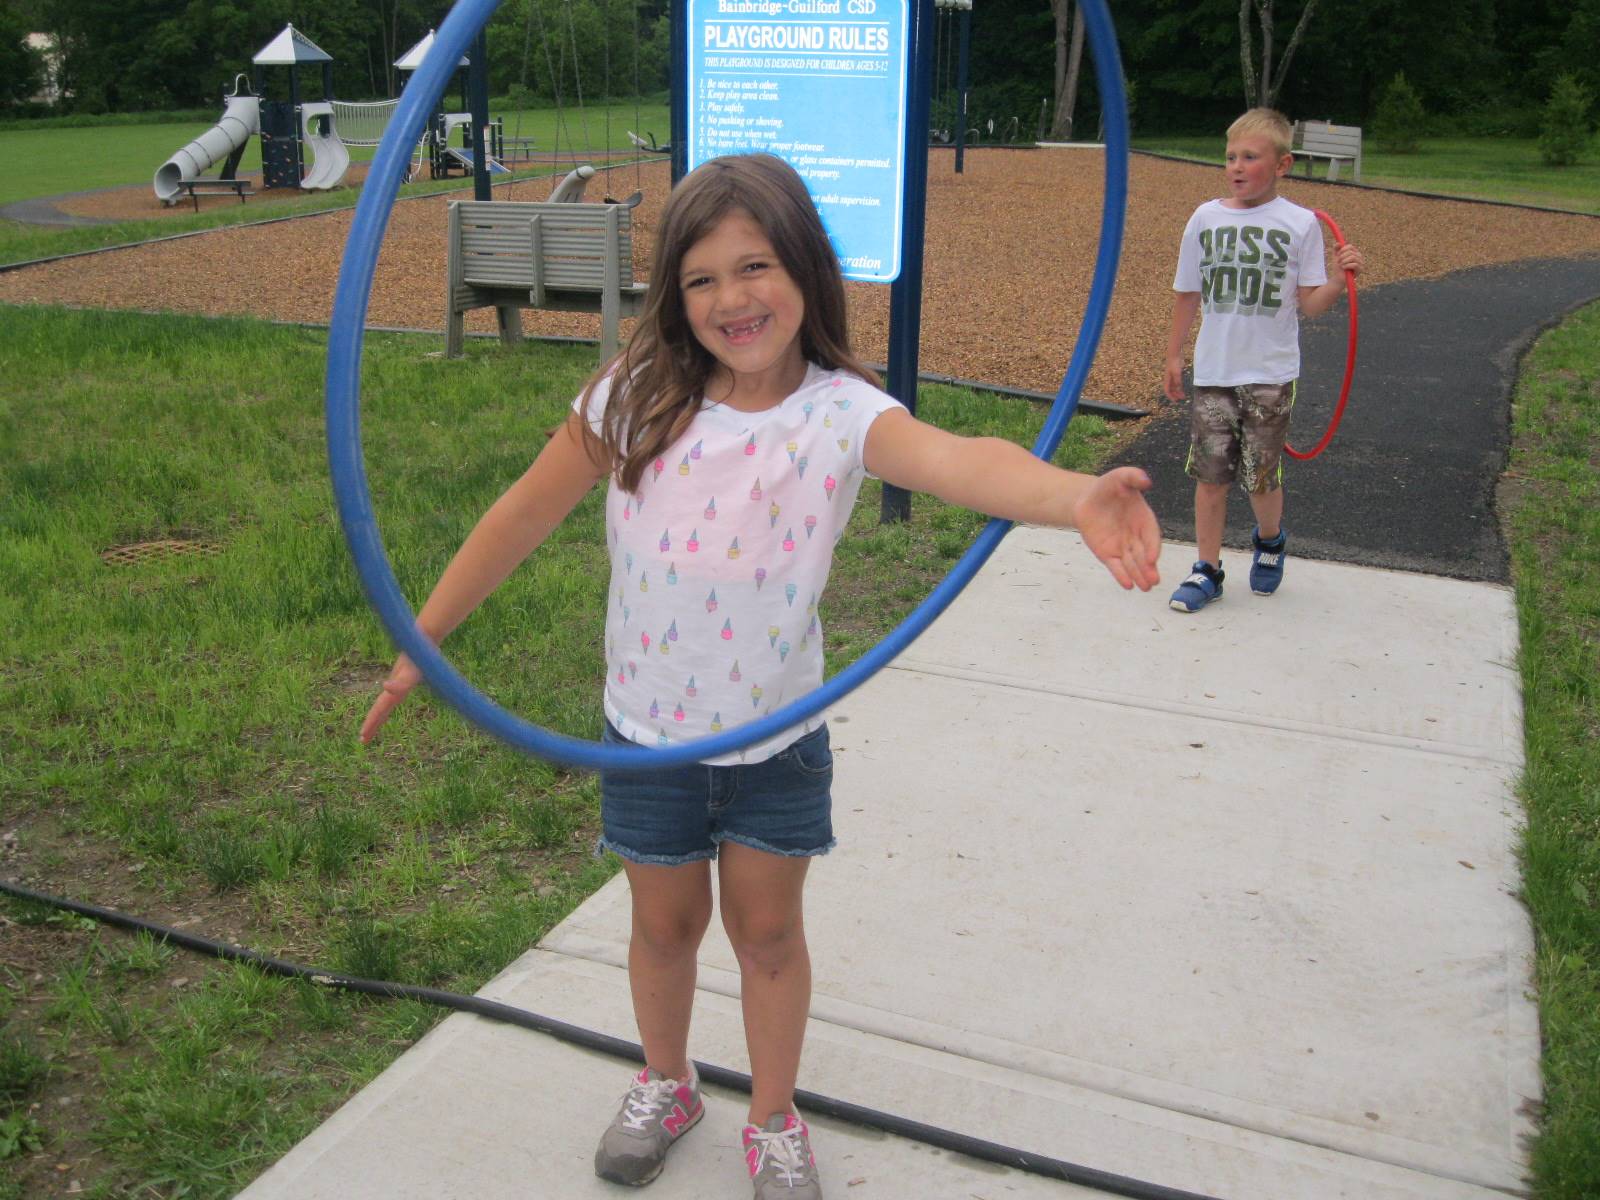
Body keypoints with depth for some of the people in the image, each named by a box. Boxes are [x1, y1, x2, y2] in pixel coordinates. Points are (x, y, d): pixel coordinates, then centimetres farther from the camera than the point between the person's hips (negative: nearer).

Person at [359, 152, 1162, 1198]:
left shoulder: (841, 414, -19)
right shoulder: (635, 401, -13)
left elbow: (959, 459, -40)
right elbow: (526, 515, -3)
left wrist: (1072, 495, -61)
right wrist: (424, 639, 0)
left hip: (777, 734, -1)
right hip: (648, 727, 2)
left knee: (769, 928, 15)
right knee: (666, 923, 19)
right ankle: (665, 1086, 48)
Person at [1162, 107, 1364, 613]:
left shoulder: (1300, 224, -3)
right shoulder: (1206, 218, 3)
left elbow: (1309, 304, -3)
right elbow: (1188, 294, 12)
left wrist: (1340, 279, -21)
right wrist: (1174, 354, 13)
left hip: (1270, 374, -2)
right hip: (1212, 371, 2)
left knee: (1261, 475, 4)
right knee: (1210, 473, 3)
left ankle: (1270, 542, 35)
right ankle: (1207, 570, 15)